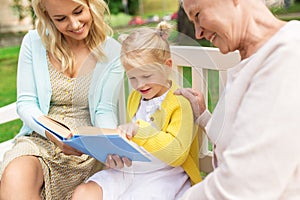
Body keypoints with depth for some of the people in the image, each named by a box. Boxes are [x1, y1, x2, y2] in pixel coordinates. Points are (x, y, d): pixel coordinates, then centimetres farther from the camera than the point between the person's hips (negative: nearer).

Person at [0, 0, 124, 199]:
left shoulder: (112, 51, 0)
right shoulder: (34, 42, 1)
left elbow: (105, 110, -1)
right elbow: (26, 103, 0)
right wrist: (54, 135, -20)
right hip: (39, 140, 1)